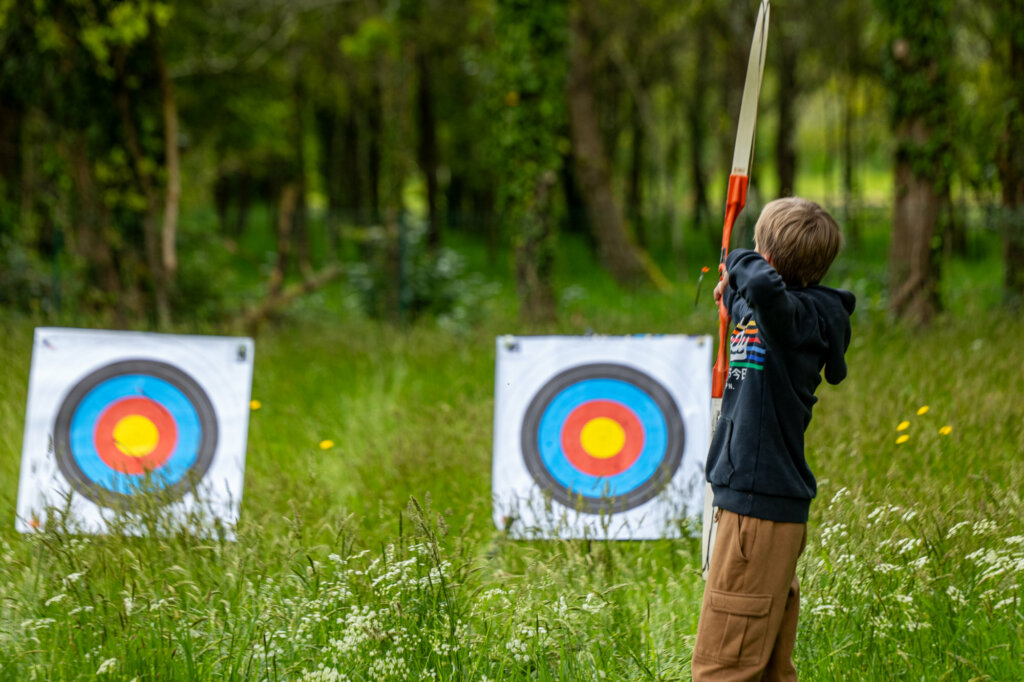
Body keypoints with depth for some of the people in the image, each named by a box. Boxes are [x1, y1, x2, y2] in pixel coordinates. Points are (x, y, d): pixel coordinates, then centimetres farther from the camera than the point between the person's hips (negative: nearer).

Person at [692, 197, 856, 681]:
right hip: (762, 501, 10)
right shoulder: (764, 311, 12)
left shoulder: (799, 314, -15)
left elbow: (765, 285, -39)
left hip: (761, 509, -10)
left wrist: (739, 261, -21)